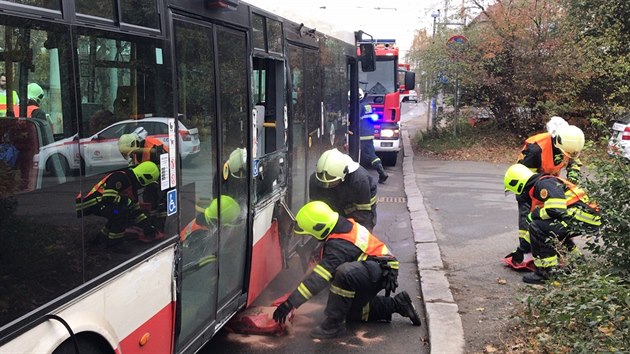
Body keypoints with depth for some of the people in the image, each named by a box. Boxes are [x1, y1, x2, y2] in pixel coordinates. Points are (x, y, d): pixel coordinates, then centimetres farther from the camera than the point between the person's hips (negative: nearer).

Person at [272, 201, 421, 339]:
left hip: (381, 272, -11)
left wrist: (290, 303, -32)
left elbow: (318, 279, -33)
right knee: (350, 310, 18)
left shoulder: (339, 246, -28)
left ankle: (335, 325, -22)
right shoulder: (344, 224, -1)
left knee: (345, 273, -39)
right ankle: (396, 304, 21)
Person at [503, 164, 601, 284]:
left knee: (538, 228, -18)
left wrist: (534, 214, -5)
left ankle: (546, 272, -11)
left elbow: (556, 210, -25)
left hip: (584, 215, -11)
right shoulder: (536, 190, 22)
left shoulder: (544, 184, -11)